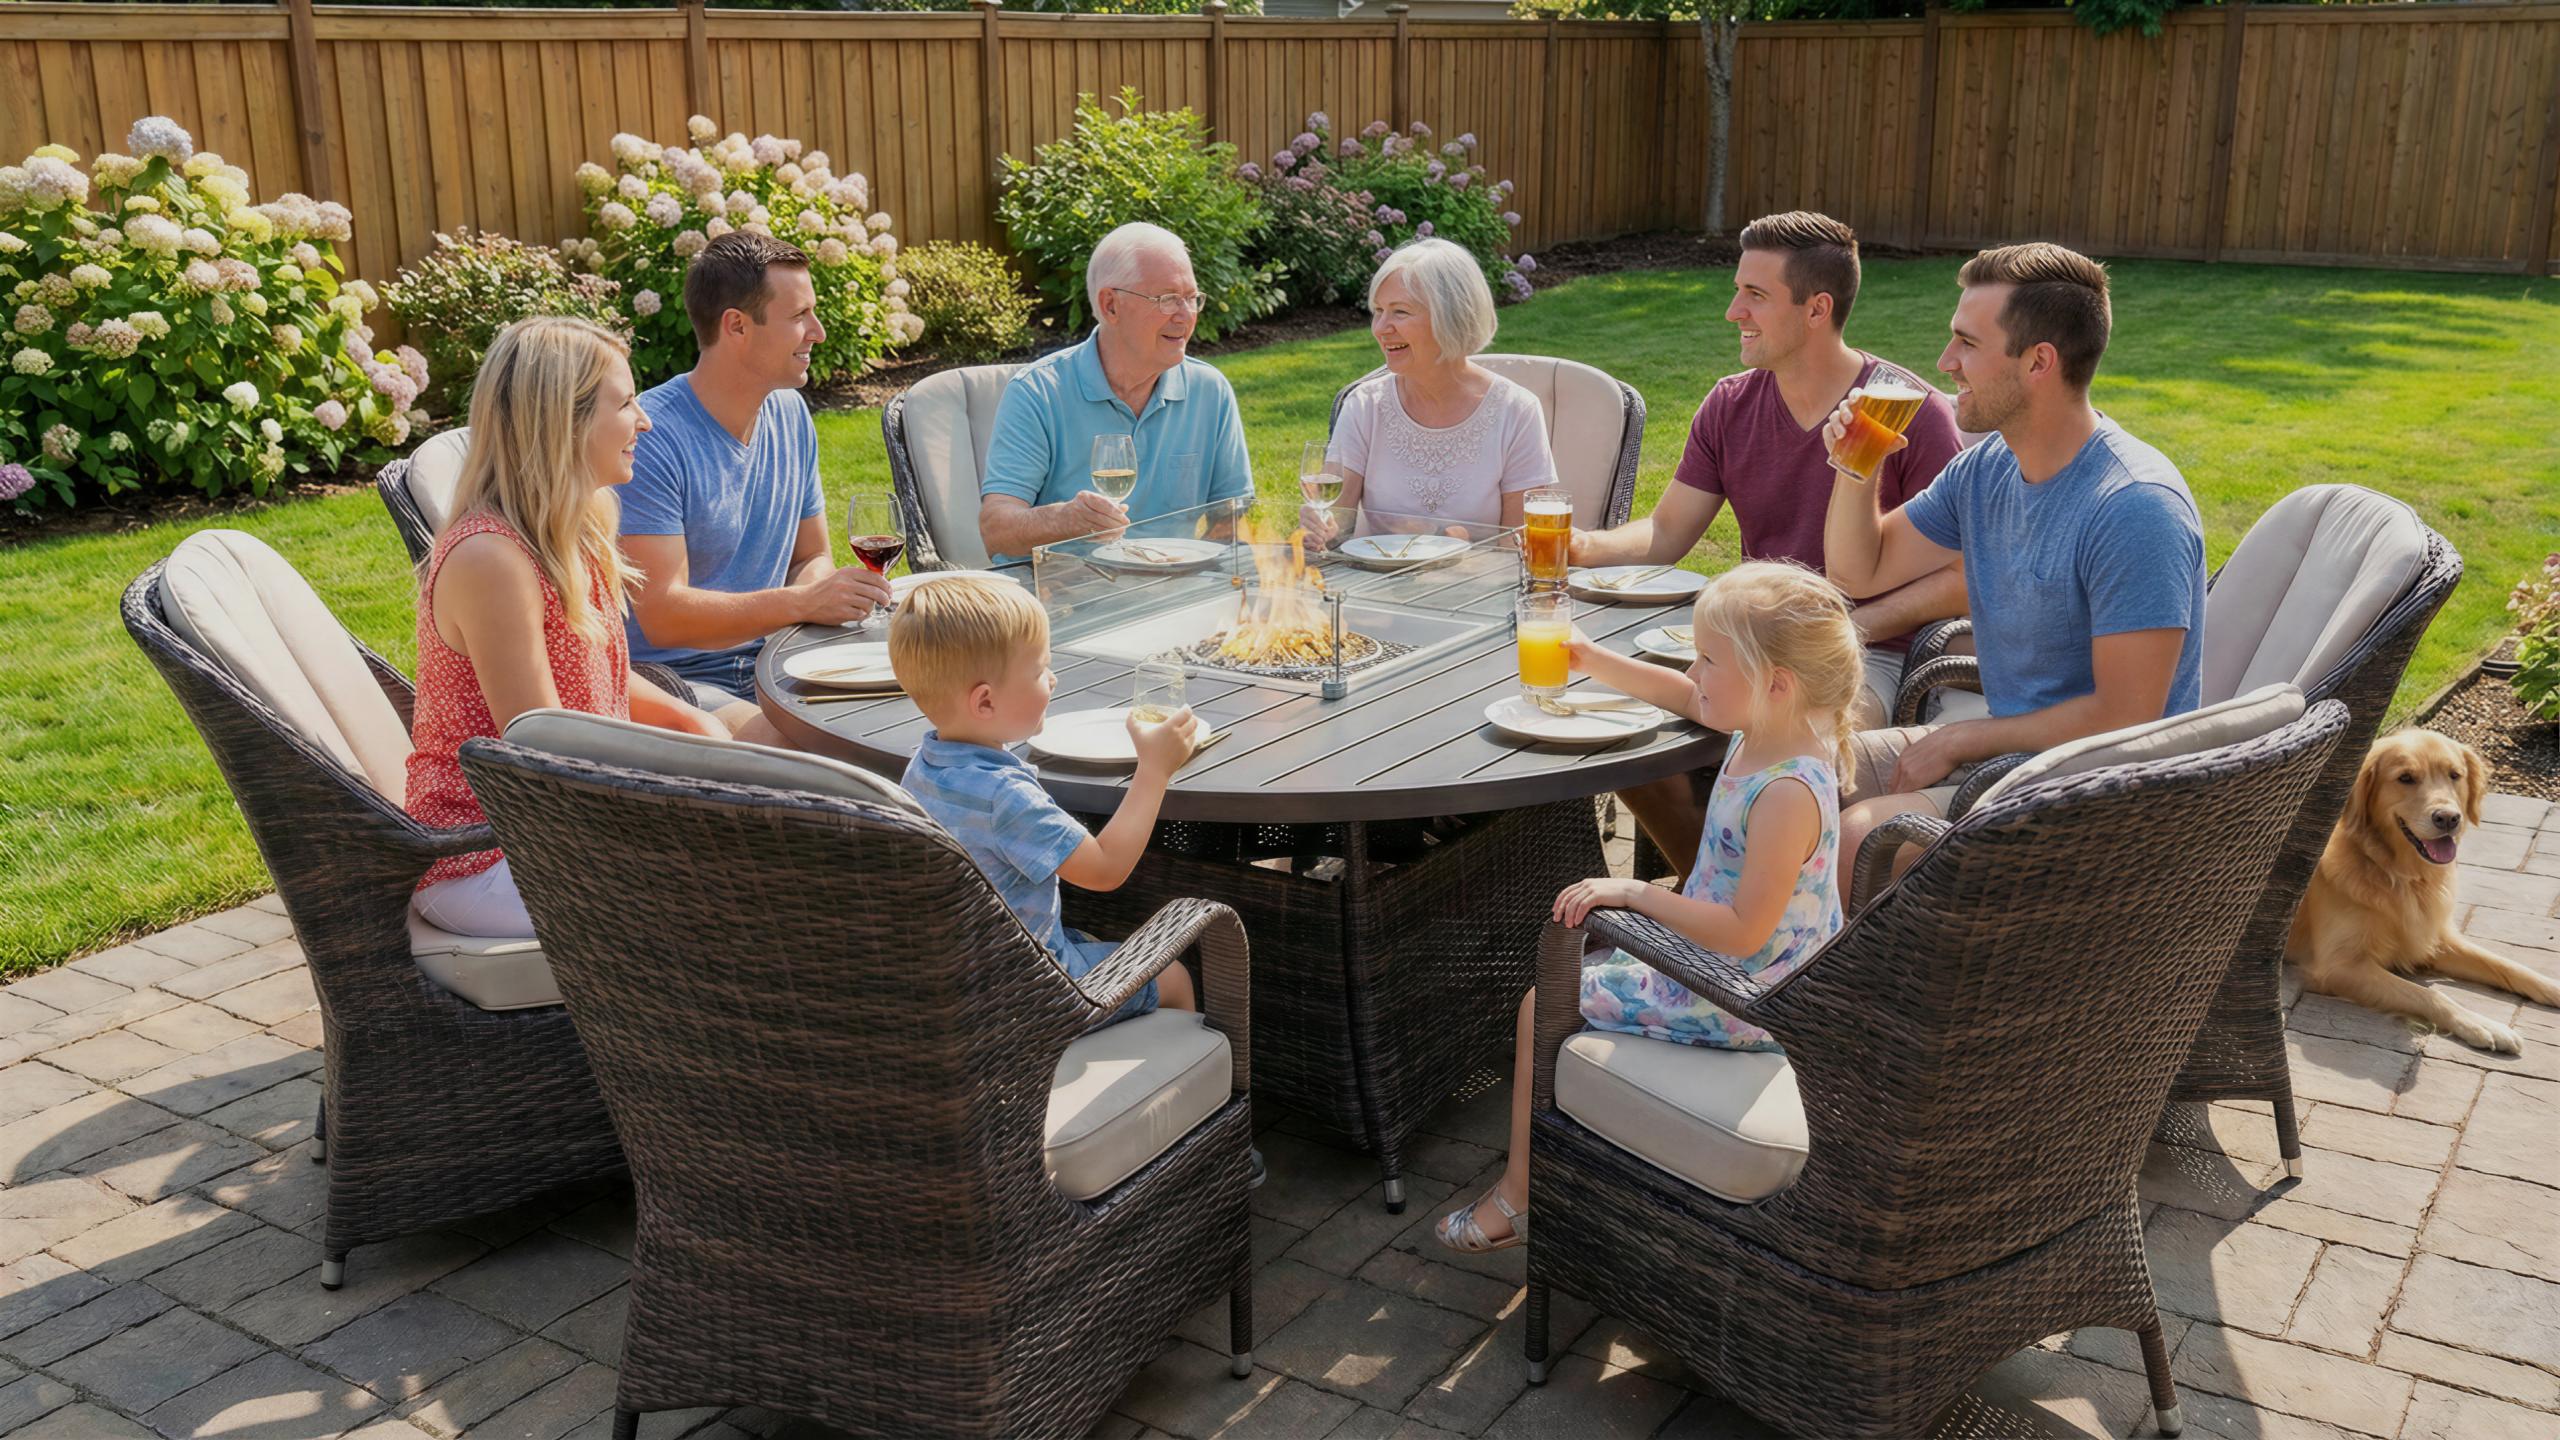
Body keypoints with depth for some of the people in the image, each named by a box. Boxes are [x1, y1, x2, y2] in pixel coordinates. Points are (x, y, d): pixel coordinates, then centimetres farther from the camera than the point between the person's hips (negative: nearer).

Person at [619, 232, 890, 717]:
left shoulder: (790, 414, 9)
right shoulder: (651, 439, -16)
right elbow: (663, 614, -21)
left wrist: (828, 593, -7)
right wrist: (801, 602, -26)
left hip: (770, 660, 7)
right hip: (674, 677, -7)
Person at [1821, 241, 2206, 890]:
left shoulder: (2137, 508, -22)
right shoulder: (1986, 470, 5)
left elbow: (2124, 718, -23)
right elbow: (1860, 573, 17)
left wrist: (1961, 740, -15)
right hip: (2003, 750, 9)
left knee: (1858, 838, -28)